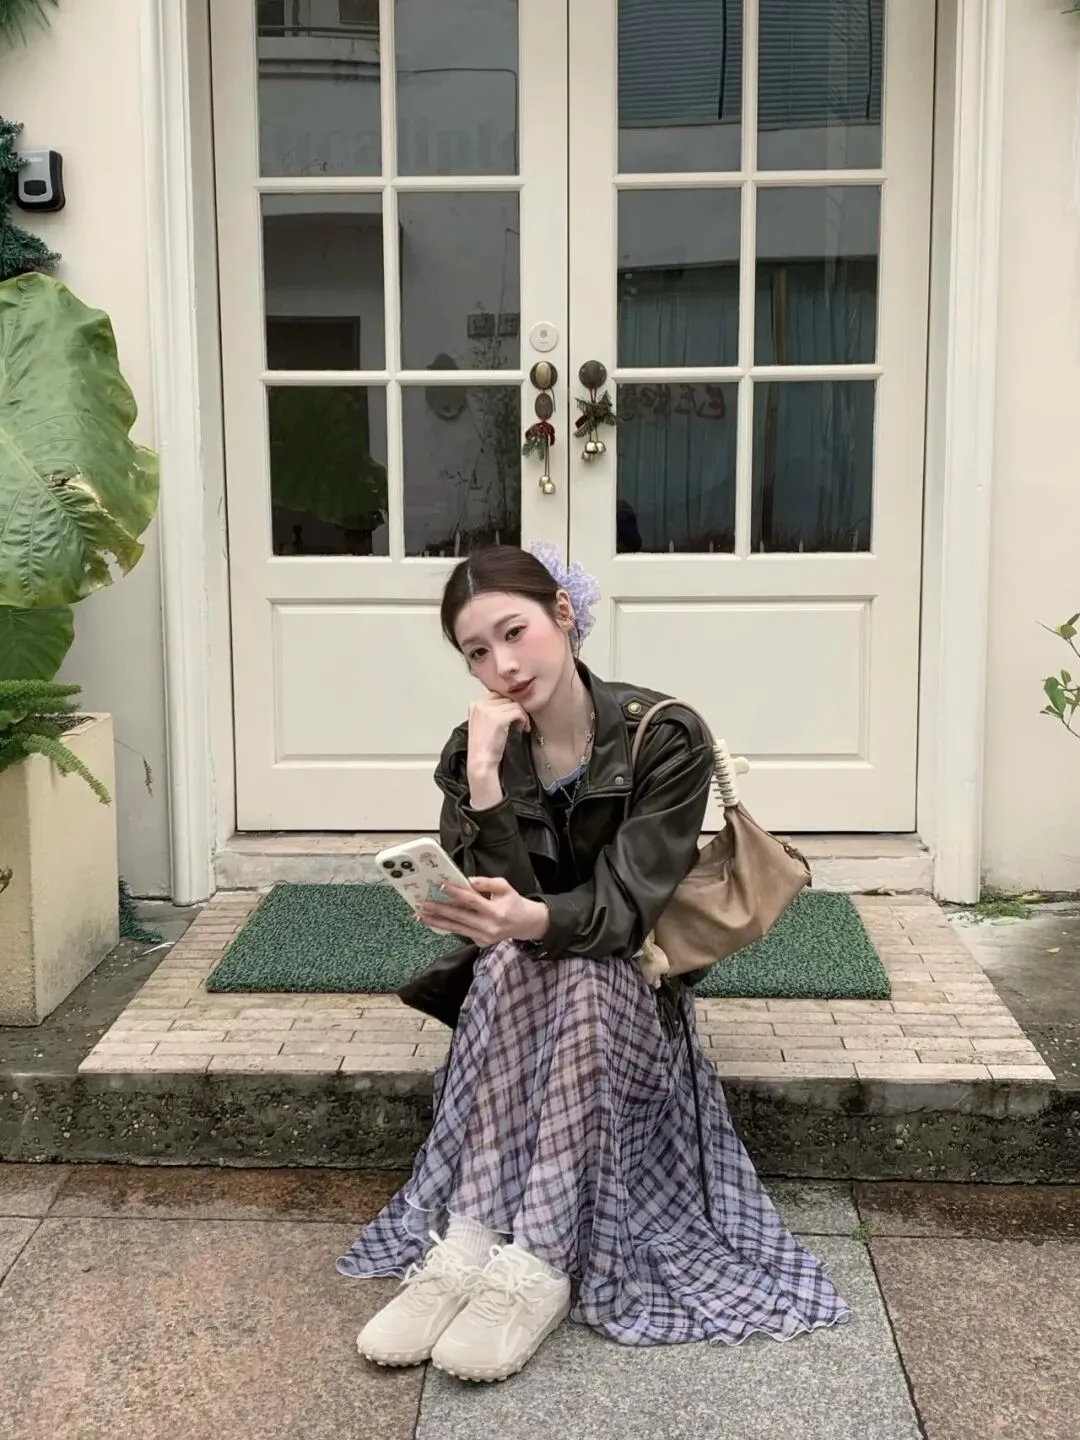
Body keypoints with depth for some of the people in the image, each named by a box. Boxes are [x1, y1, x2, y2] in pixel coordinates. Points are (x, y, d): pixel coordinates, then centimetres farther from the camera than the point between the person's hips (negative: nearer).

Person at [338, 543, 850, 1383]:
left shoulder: (666, 737, -15)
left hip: (635, 995, -2)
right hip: (514, 999, 2)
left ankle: (534, 1266, -35)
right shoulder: (472, 752, -5)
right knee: (511, 965, -31)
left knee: (579, 978, -35)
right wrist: (485, 775, -29)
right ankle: (466, 1247, -33)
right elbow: (499, 910, -17)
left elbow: (623, 909, -24)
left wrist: (534, 920, -45)